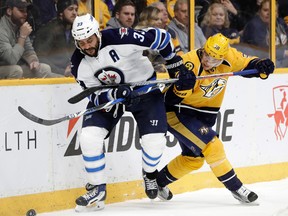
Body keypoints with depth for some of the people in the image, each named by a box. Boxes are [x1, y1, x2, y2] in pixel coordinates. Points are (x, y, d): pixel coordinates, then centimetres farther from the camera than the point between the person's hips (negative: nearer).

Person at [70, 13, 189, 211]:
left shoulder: (121, 39, -31)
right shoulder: (79, 64, -17)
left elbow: (160, 37, -21)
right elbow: (95, 95, -14)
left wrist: (176, 65, -13)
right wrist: (116, 94, -36)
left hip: (145, 88, -3)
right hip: (107, 95, 3)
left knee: (154, 140, -13)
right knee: (89, 136, -17)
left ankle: (150, 174, 23)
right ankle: (97, 189, 1)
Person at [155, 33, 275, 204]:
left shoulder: (228, 56, -15)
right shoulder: (191, 63, -32)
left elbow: (247, 64, 0)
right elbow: (172, 99, -34)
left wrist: (262, 65, -21)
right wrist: (183, 86, -56)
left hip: (202, 115, 8)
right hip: (177, 113, -8)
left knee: (194, 159, 20)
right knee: (212, 146, -20)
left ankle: (159, 181, 37)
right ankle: (235, 188, -7)